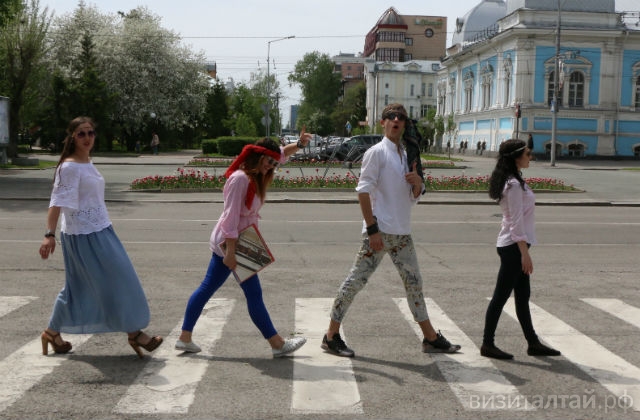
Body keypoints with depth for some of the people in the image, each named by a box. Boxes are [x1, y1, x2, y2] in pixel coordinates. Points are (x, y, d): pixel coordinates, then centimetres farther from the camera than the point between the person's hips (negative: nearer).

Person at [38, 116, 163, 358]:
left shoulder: (88, 163, 11)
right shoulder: (69, 167, -16)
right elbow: (57, 202, -24)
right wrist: (49, 234, -33)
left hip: (99, 231, 9)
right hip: (83, 235, -9)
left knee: (80, 285, 16)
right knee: (115, 281, -3)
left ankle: (53, 332, 28)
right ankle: (134, 333, 8)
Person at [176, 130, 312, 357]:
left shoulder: (255, 176, 8)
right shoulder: (240, 179, -20)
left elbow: (281, 154, 22)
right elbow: (231, 218, -24)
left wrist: (299, 144, 6)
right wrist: (231, 252, -25)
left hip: (225, 243, 10)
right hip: (231, 243, -10)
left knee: (207, 288, 13)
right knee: (254, 295, 0)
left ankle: (185, 338, 21)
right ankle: (277, 344, 10)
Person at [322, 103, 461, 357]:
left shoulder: (406, 155, 17)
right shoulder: (376, 152, -6)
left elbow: (414, 197, 20)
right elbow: (363, 191, -13)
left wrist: (418, 182, -3)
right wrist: (372, 229, -19)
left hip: (402, 232, 8)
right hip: (380, 231, -8)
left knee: (413, 282, 13)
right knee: (356, 280, -5)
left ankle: (431, 338, 24)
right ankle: (331, 336, 6)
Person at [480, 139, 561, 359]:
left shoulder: (513, 182, 13)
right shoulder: (514, 185, -17)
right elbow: (516, 222, -20)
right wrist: (525, 253, -19)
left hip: (513, 245, 10)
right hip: (513, 246, -10)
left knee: (523, 296, 14)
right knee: (501, 296, -3)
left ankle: (533, 343, 23)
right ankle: (487, 344, 5)